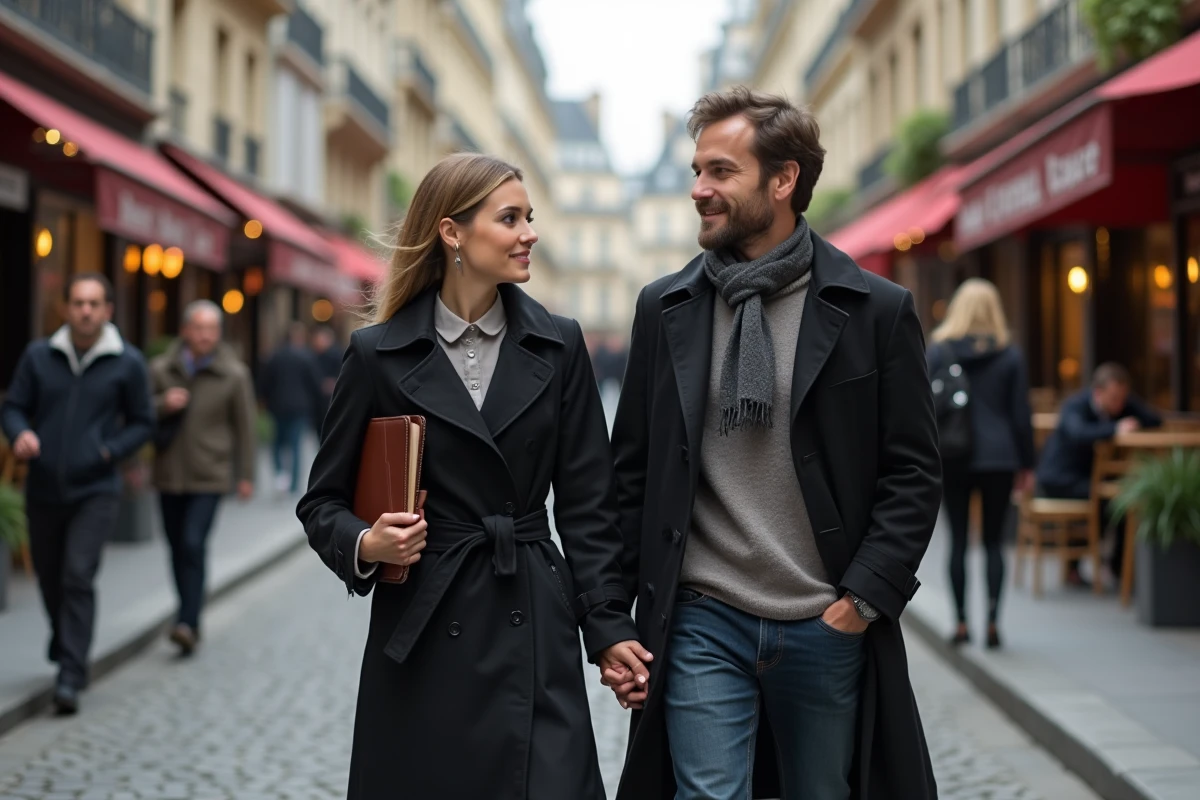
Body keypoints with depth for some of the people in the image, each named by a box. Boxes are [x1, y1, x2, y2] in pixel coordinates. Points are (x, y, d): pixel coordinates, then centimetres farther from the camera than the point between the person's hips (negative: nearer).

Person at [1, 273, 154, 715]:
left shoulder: (127, 363, -2)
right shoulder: (39, 355, 1)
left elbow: (142, 423, 5)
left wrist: (108, 451, -11)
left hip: (95, 491, -3)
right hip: (43, 490, 3)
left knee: (78, 577, -14)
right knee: (49, 579, 13)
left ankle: (70, 678, -12)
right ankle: (65, 648, 40)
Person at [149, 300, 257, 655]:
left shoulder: (234, 375, -2)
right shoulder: (161, 369, 3)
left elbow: (245, 428, 1)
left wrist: (246, 475, 0)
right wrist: (162, 405, -14)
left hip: (209, 477, -3)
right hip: (169, 475, 3)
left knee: (193, 545, -16)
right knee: (178, 549, 10)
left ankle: (188, 623, -17)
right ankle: (190, 617, 24)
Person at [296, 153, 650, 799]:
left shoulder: (558, 345, 4)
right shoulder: (379, 355, -2)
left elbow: (586, 503, 4)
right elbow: (324, 500, 5)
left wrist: (608, 624, -2)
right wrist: (366, 544, -15)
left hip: (536, 629, 1)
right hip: (423, 634, -1)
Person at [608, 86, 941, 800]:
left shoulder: (876, 310, -2)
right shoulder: (665, 308, 5)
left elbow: (914, 473, -1)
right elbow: (633, 472, 8)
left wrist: (864, 599, -8)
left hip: (828, 631, 0)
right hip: (703, 624, 1)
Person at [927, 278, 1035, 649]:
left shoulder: (938, 350, 0)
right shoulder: (1010, 354, 1)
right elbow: (1021, 413, 2)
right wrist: (1026, 465, 8)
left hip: (953, 459, 0)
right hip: (999, 458, 0)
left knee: (958, 540, 5)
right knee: (993, 540, 6)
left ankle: (961, 623, 6)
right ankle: (992, 621, -3)